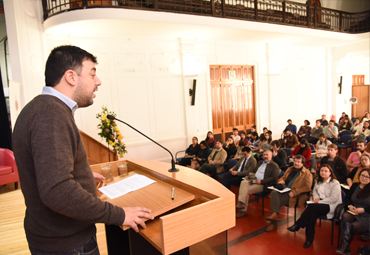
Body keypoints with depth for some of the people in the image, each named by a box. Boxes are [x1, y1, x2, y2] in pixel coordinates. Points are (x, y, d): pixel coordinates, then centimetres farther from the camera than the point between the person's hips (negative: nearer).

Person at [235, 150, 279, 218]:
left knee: (246, 191, -25)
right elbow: (254, 171, 30)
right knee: (243, 182, -27)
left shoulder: (274, 166, 4)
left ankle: (243, 210, -13)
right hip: (252, 180, 6)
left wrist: (261, 181, -17)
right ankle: (241, 203, -32)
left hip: (262, 184, -6)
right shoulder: (260, 162, 27)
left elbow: (273, 178, -7)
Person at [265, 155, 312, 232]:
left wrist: (294, 192, -18)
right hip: (284, 190, 6)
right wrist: (281, 181, 4)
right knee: (274, 193, -28)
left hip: (294, 195, -5)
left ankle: (273, 223, -19)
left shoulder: (307, 173, 2)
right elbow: (283, 178, 31)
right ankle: (275, 214, -36)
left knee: (278, 201, -26)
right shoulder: (289, 169, 21)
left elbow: (307, 187, -8)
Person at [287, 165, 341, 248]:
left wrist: (319, 201, -16)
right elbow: (314, 191, 24)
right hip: (319, 204, 6)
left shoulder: (335, 183, -6)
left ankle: (297, 226, -19)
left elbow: (333, 198, -13)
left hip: (331, 206, -6)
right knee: (312, 214, -29)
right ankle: (309, 239, -23)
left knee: (311, 207, -30)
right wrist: (316, 198, 0)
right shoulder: (318, 181, 16)